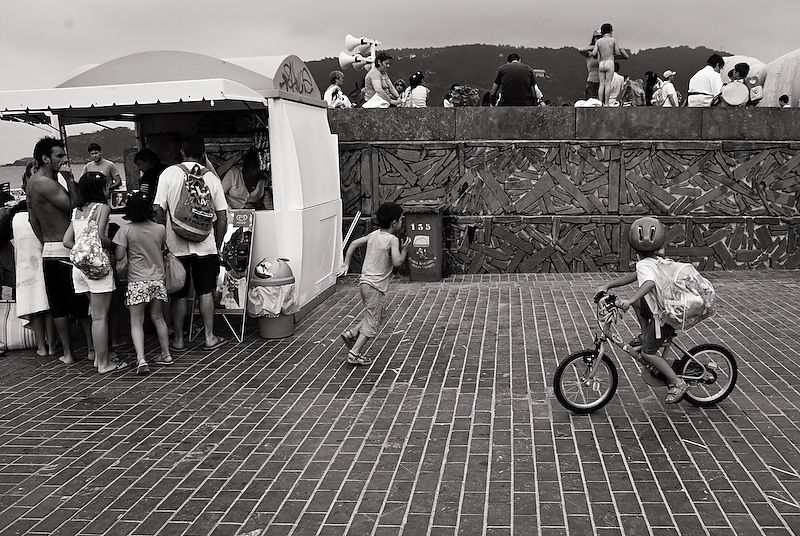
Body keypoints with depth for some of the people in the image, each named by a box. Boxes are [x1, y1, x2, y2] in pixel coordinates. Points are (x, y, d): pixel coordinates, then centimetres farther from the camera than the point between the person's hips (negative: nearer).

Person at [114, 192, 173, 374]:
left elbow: (119, 256, -10)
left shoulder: (126, 230, -10)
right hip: (158, 279, 4)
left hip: (137, 281, -4)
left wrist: (131, 251, 9)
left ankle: (141, 359, -14)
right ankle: (166, 354, 25)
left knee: (136, 321, -1)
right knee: (158, 317, 18)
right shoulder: (160, 229, 1)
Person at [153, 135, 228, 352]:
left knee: (179, 294, 9)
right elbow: (222, 217, 1)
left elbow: (159, 210, -8)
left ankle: (178, 340, 17)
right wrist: (217, 245, 11)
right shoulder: (211, 177, 0)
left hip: (176, 245, -1)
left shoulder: (169, 173, -5)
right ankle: (210, 337, 16)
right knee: (205, 292, 11)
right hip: (205, 245, 1)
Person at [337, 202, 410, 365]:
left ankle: (351, 334, 18)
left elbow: (354, 244, 14)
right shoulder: (393, 239, -14)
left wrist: (346, 264, 18)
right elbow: (397, 262, -23)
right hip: (376, 286, -8)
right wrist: (404, 249, -6)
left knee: (376, 317, 24)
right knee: (372, 323, 2)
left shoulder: (374, 234, 9)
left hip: (365, 281, 8)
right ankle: (354, 354, 3)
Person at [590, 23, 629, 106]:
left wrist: (590, 53, 20)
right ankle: (606, 104, -13)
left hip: (601, 64, 3)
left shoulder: (598, 41, 7)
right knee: (608, 84, -6)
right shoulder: (613, 40, 3)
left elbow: (594, 53, -2)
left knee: (601, 84, 2)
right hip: (610, 63, -3)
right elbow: (617, 53, 5)